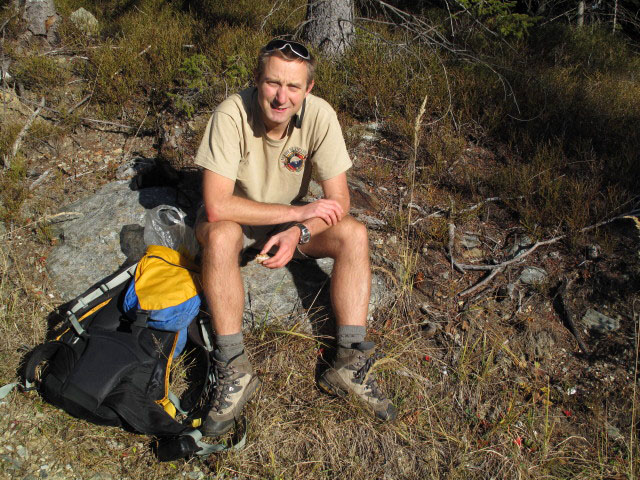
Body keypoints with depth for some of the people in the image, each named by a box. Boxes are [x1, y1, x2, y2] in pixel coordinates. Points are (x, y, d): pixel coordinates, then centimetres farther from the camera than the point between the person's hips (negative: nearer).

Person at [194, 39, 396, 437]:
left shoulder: (319, 114, -21)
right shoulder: (232, 114, -28)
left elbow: (339, 201, -17)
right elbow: (217, 206, -34)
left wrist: (298, 233, -36)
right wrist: (300, 212, -32)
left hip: (292, 219, 3)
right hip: (238, 217, -2)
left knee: (354, 233, -21)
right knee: (220, 236, -36)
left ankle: (350, 362, -20)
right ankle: (235, 371, -27)